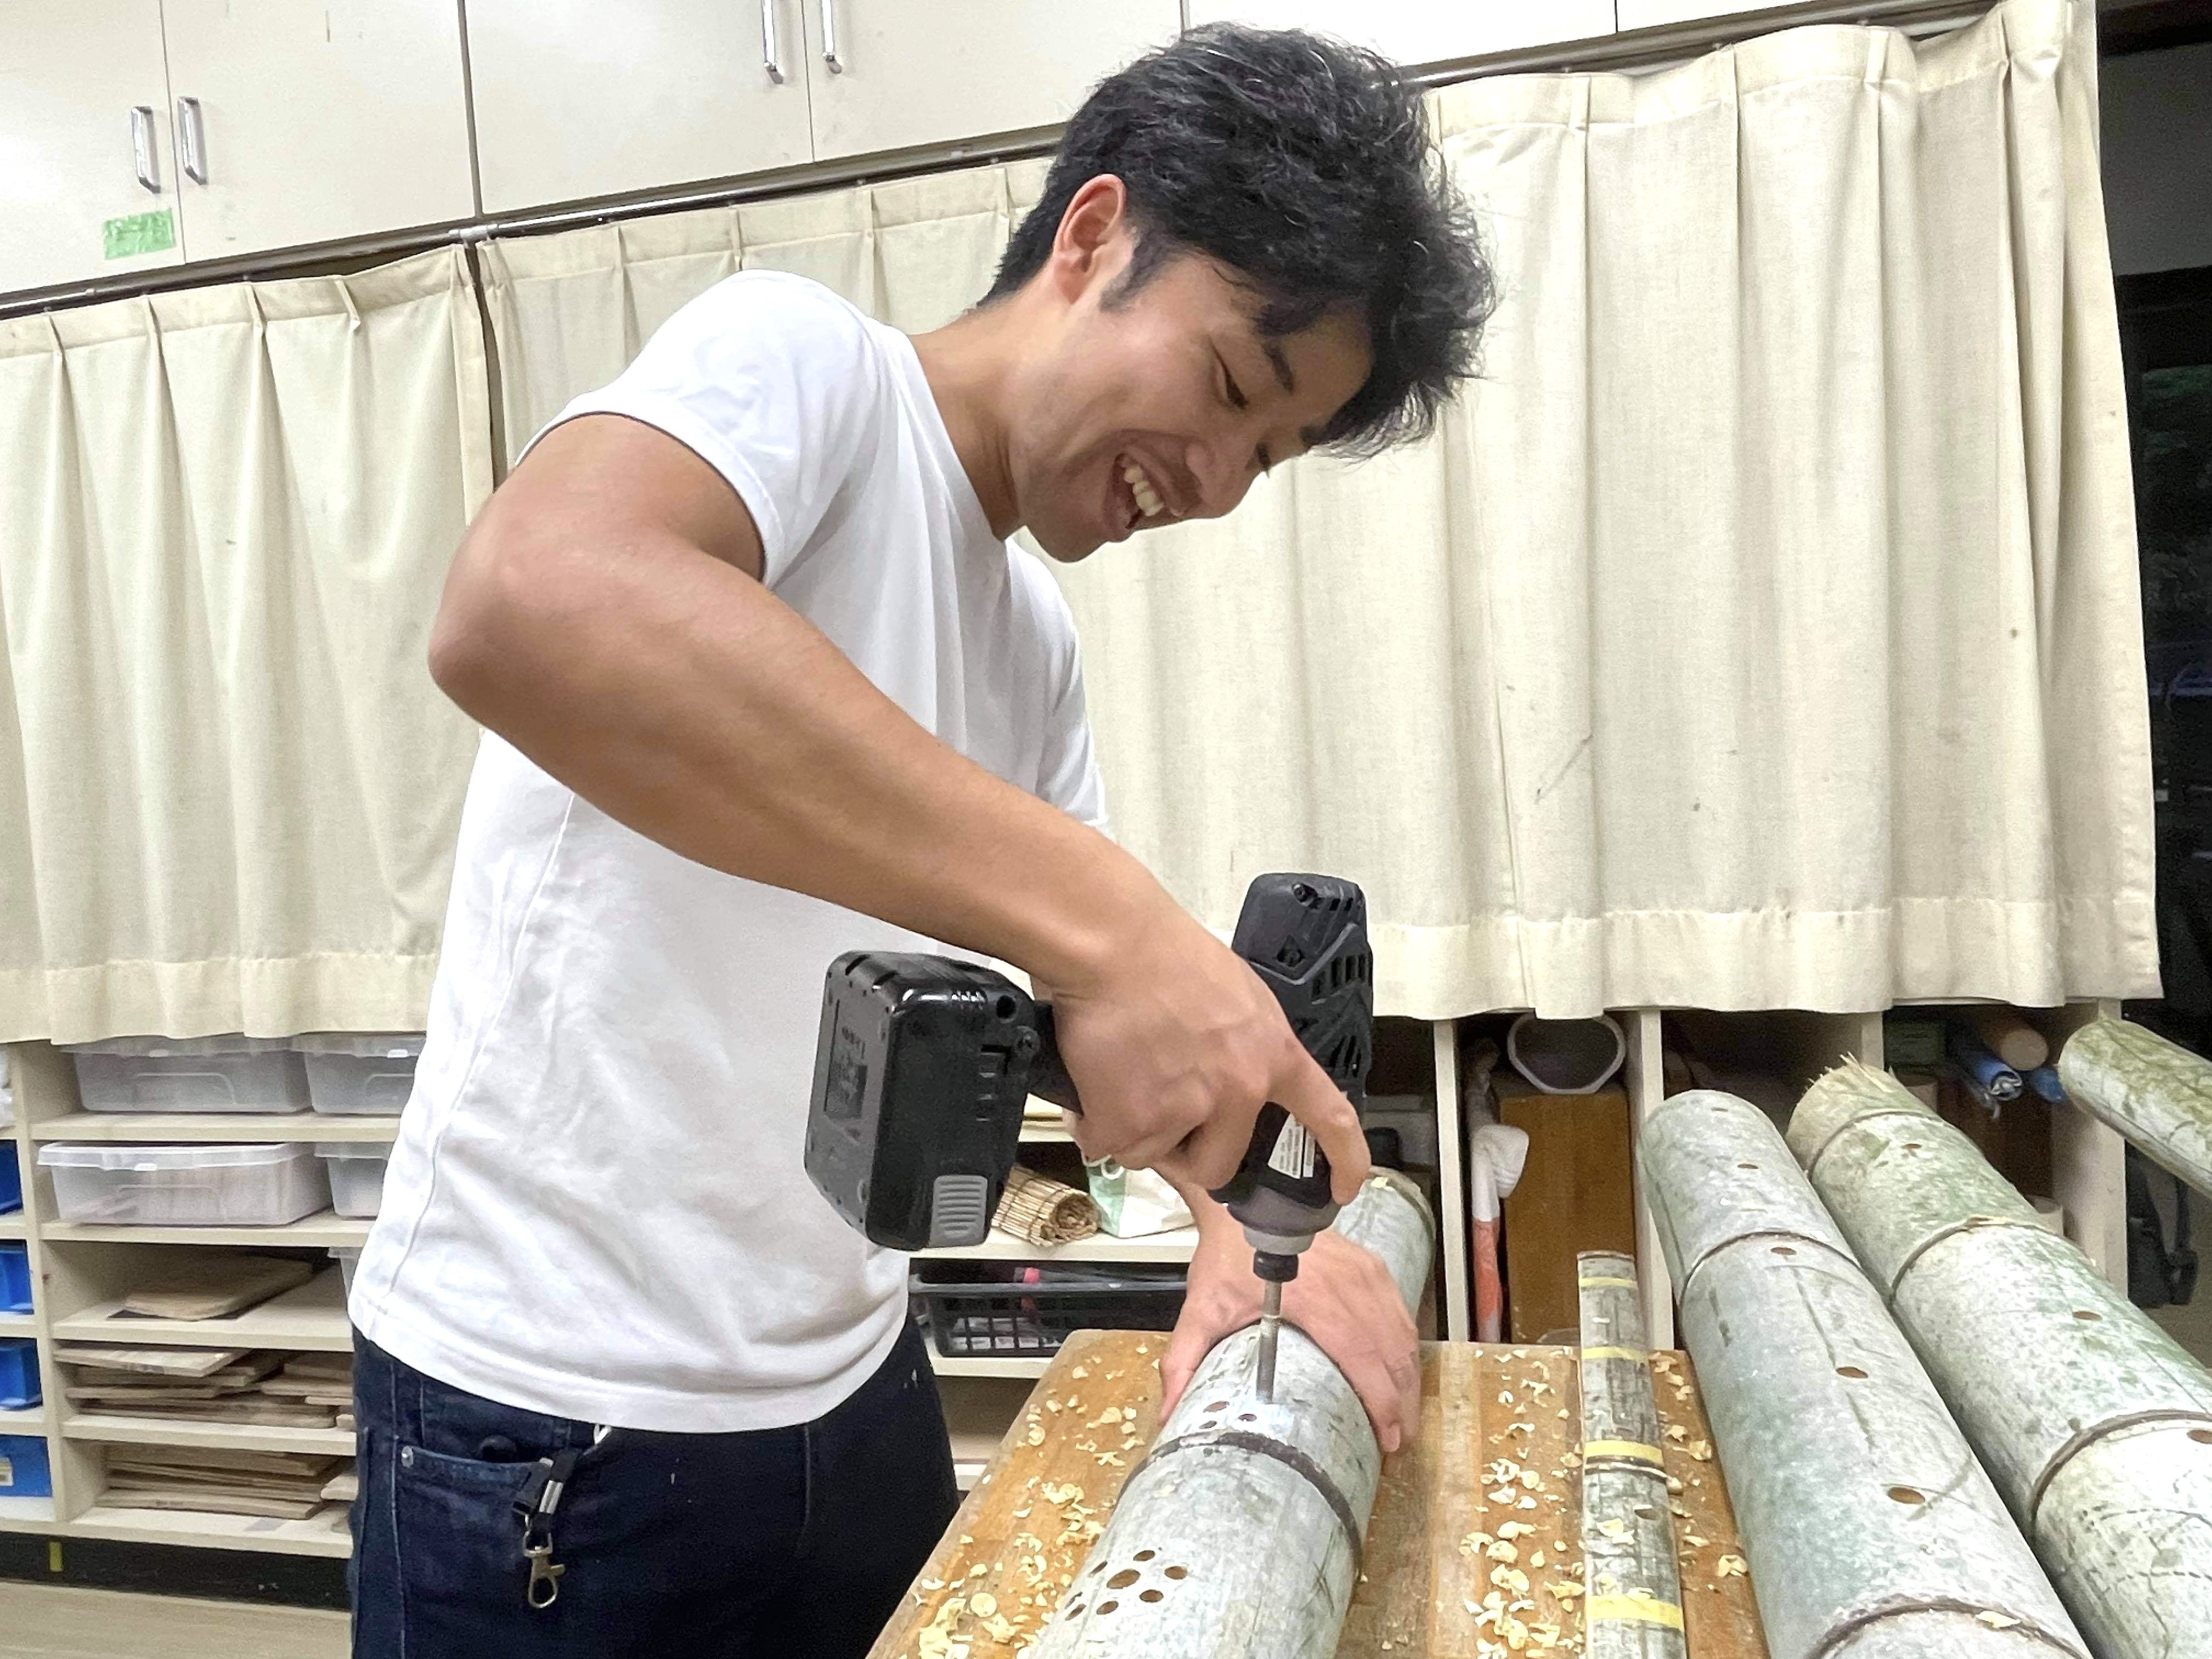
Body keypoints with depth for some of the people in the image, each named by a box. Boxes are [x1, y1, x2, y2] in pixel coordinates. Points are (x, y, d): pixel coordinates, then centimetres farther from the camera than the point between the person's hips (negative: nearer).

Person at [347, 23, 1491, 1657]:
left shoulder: (1035, 643, 8)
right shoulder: (799, 353, -14)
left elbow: (1115, 1002, 10)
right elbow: (527, 609, -35)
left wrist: (1246, 1231, -8)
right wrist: (1102, 913, -38)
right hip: (555, 1418, -7)